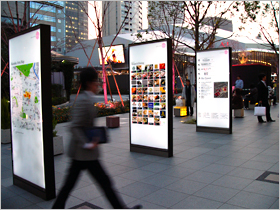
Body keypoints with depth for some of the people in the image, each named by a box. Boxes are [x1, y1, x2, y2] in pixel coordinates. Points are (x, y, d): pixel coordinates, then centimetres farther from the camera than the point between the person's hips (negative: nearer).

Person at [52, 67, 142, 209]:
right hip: (85, 153, -9)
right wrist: (87, 144, -23)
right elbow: (74, 127, -24)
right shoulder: (84, 100, -19)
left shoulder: (85, 99, 10)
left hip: (79, 151, 9)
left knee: (69, 184, 15)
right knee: (105, 182, 5)